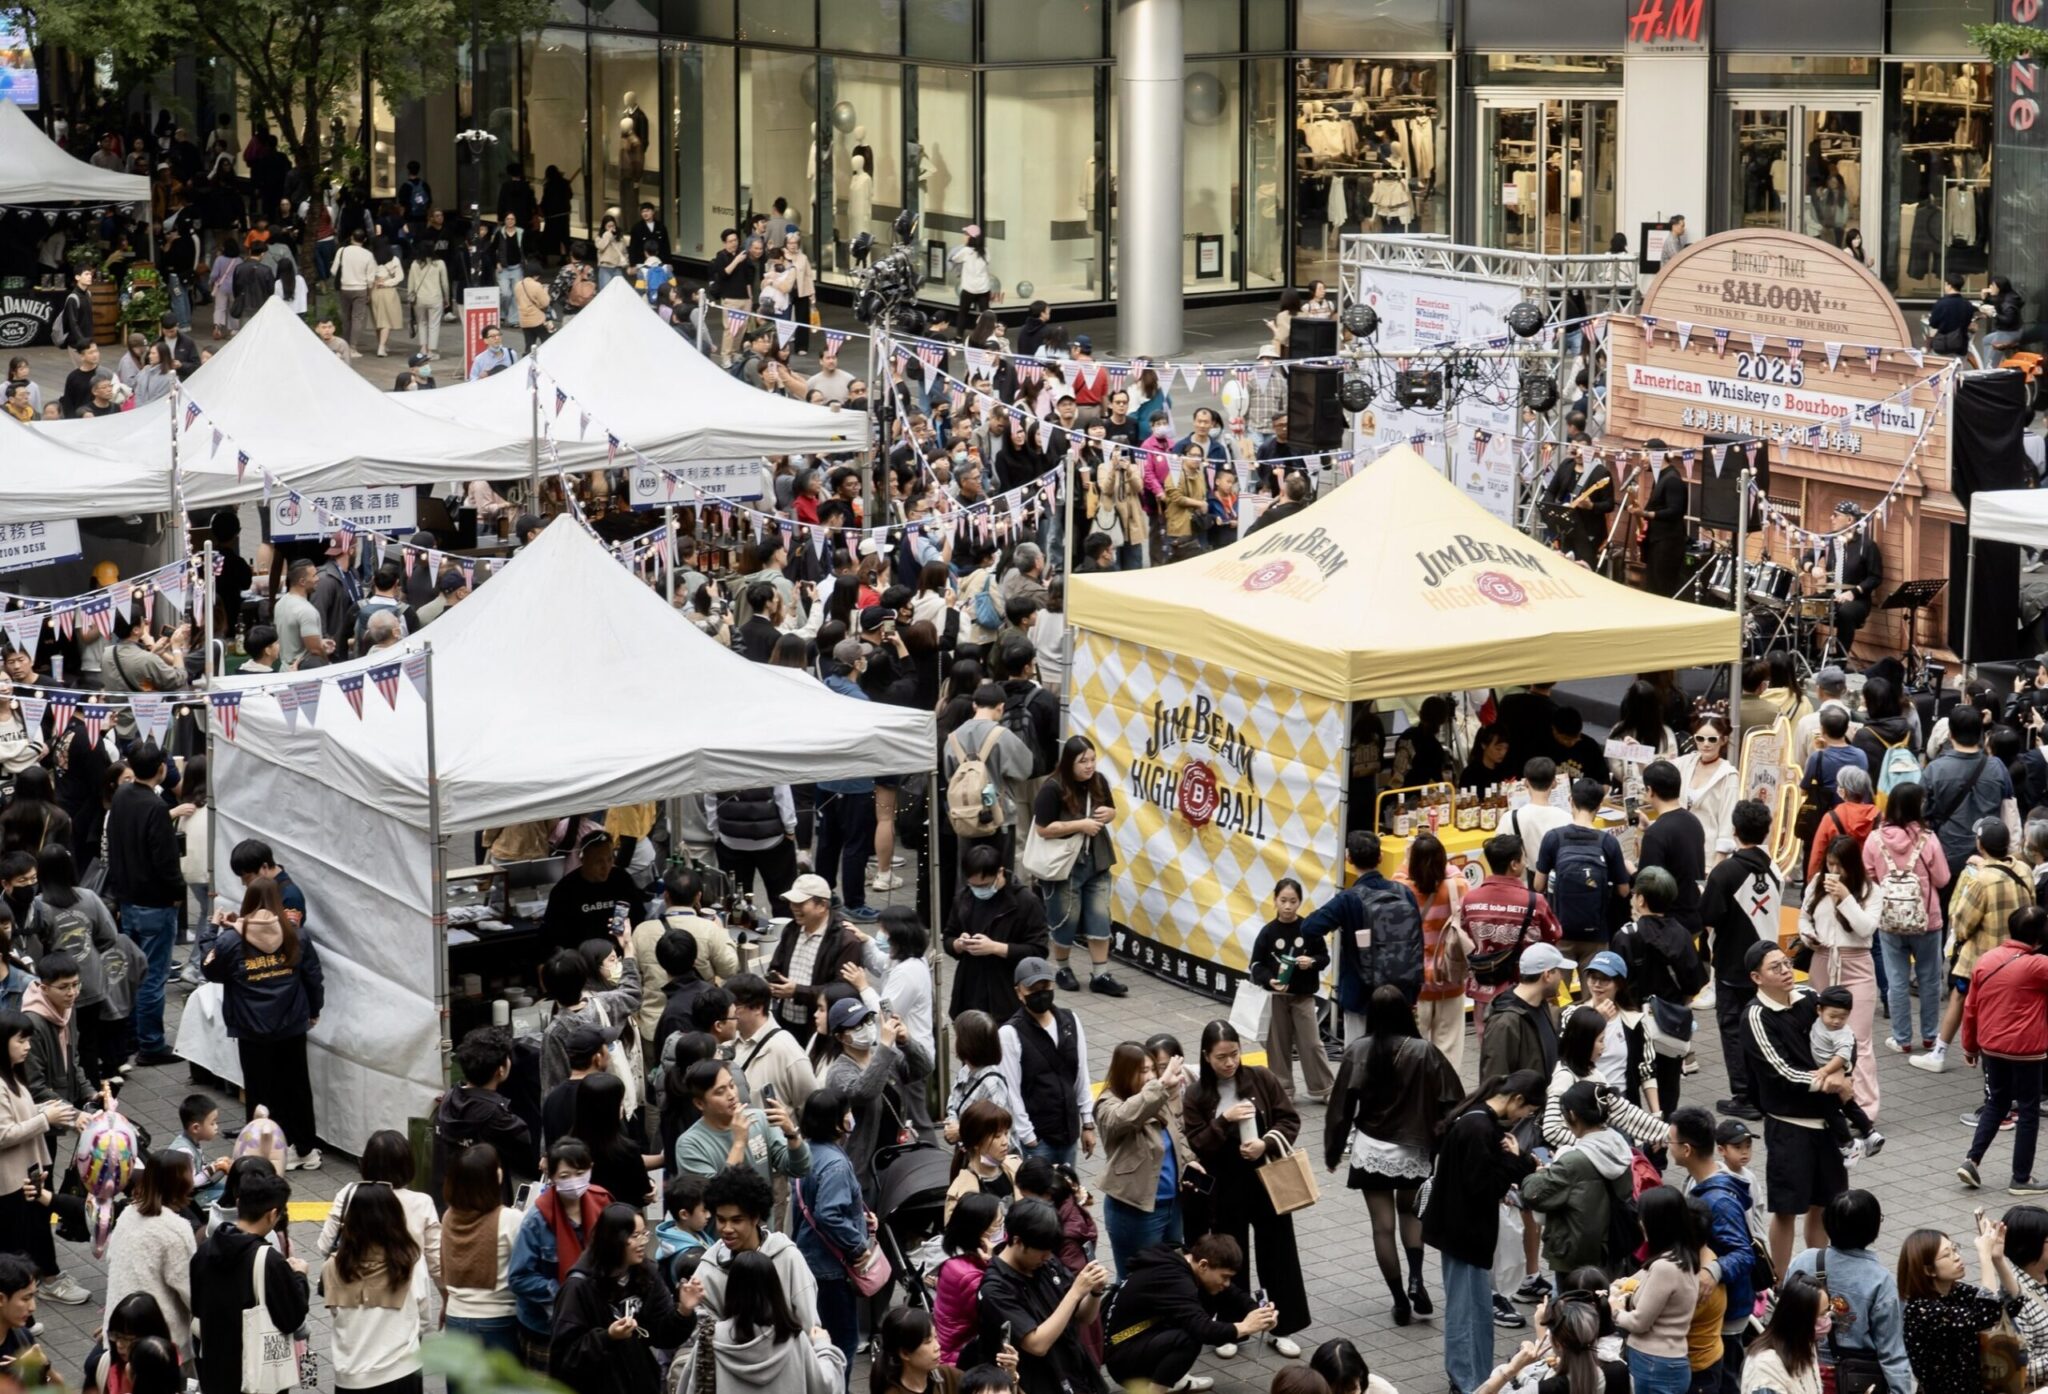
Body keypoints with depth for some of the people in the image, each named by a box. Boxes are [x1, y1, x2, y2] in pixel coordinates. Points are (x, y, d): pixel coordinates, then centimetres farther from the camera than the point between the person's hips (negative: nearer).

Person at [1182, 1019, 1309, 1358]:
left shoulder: (1262, 1079, -5)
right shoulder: (1197, 1095, -6)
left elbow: (1290, 1120, -2)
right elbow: (1197, 1145, -9)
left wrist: (1266, 1143, -19)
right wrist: (1224, 1121, -24)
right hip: (1225, 1188, 0)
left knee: (1278, 1251, 5)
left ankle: (1280, 1327, 16)